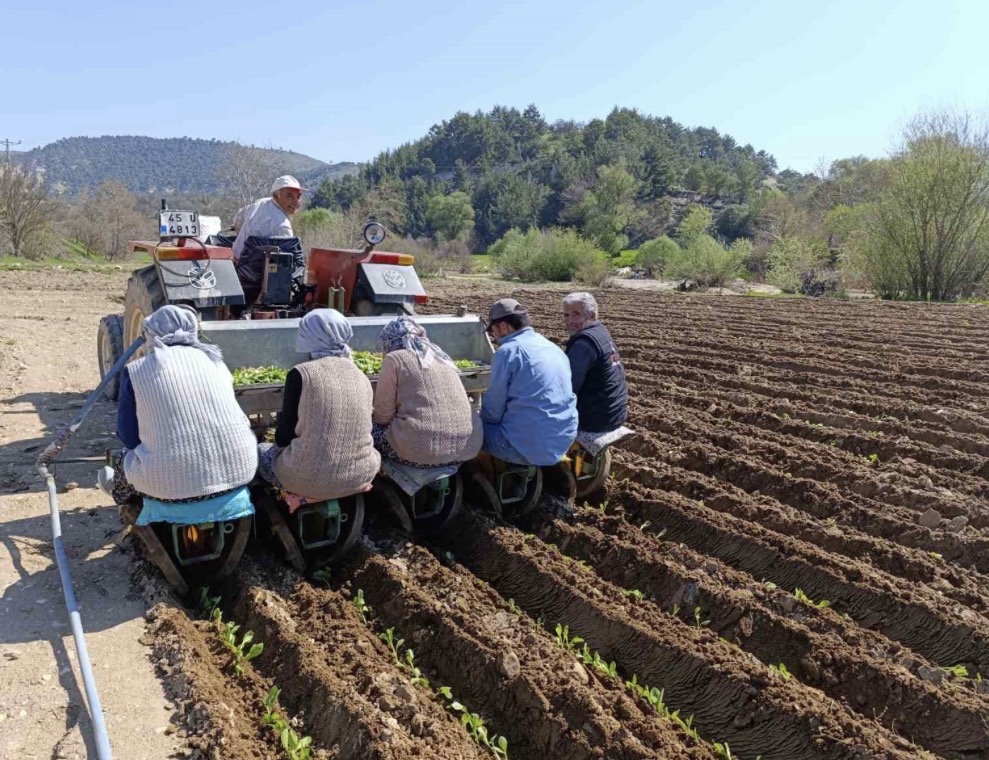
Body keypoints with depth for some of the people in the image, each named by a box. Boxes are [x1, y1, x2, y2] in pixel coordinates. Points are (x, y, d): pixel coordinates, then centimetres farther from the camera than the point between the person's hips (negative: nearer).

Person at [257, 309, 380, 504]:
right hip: (361, 475, 5)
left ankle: (301, 493, 9)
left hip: (312, 479, -5)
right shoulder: (362, 378, 2)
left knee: (261, 451, 25)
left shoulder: (301, 373, -12)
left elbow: (283, 437, -4)